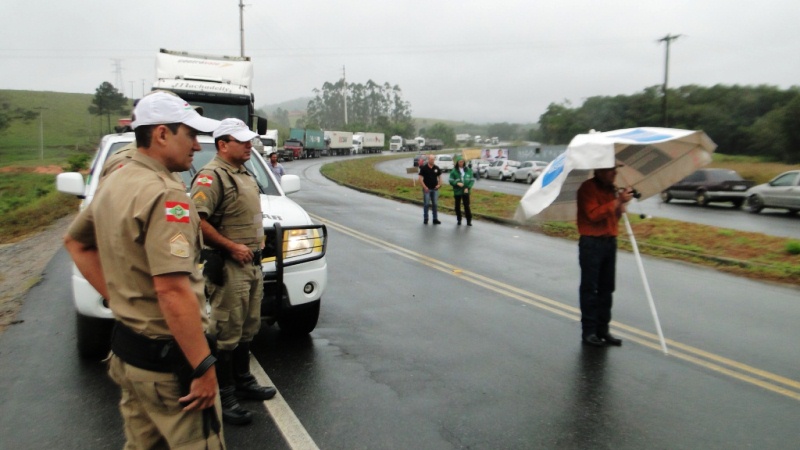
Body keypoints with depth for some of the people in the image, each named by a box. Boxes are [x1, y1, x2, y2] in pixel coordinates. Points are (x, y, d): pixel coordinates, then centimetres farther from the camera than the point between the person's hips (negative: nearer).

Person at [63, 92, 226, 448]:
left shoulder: (114, 182, 8)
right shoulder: (164, 193, -22)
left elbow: (75, 242, 22)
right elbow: (172, 291, -28)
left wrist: (115, 294, 15)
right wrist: (204, 367, -23)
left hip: (126, 345, 9)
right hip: (166, 357, -9)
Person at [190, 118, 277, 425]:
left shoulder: (245, 174, 16)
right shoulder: (212, 176, -15)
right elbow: (197, 221, -25)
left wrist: (258, 239, 12)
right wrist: (232, 247, -22)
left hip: (252, 263, 10)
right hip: (229, 267, -9)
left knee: (247, 329, 19)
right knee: (226, 334, -1)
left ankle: (243, 382, 35)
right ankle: (223, 397, 9)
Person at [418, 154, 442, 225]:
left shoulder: (436, 168, 6)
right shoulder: (424, 168, -5)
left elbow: (439, 176, 15)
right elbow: (420, 178, -7)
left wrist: (439, 184, 0)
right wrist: (424, 187, -13)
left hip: (435, 189, 3)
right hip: (427, 189, -3)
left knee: (434, 204, 8)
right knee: (426, 204, 0)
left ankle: (435, 219, 13)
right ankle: (425, 219, 8)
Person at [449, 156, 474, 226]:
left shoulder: (468, 170, 2)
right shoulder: (454, 171, -2)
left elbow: (472, 180, 3)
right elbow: (451, 181, -3)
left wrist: (468, 187, -9)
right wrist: (457, 183, -20)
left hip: (466, 191, 0)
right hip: (457, 191, 0)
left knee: (467, 206, -2)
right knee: (457, 206, 8)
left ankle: (469, 220, 4)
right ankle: (459, 220, 21)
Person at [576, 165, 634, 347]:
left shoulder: (611, 189, 15)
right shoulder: (587, 188, -9)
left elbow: (614, 217, 19)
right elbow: (594, 214, -22)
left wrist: (621, 206, 0)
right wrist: (618, 201, -20)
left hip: (610, 242, 7)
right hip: (591, 243, -7)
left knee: (606, 289, 9)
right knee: (589, 289, -2)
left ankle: (603, 330, 17)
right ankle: (588, 331, 4)